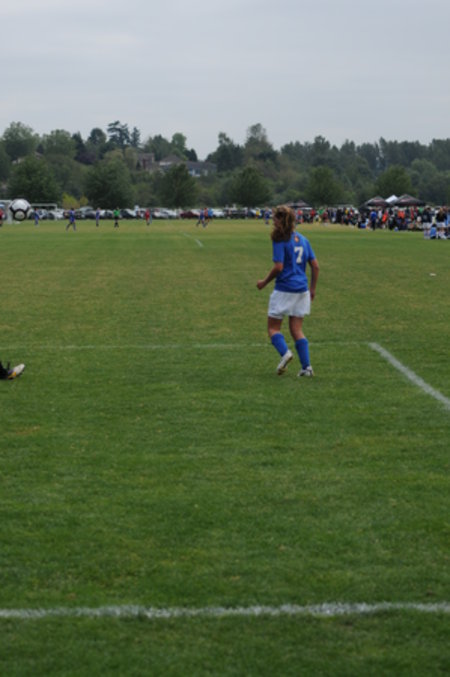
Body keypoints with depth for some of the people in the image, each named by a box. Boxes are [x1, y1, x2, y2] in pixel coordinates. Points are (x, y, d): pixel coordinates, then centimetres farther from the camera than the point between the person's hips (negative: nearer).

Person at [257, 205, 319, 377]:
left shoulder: (280, 240, -11)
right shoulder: (302, 239, 10)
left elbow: (278, 267, -17)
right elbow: (315, 266, 10)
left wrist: (264, 282, -2)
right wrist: (313, 289, 18)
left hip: (284, 290, -6)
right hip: (301, 290, 6)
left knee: (273, 327, 6)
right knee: (297, 329, 10)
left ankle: (284, 352, -20)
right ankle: (307, 367, -1)